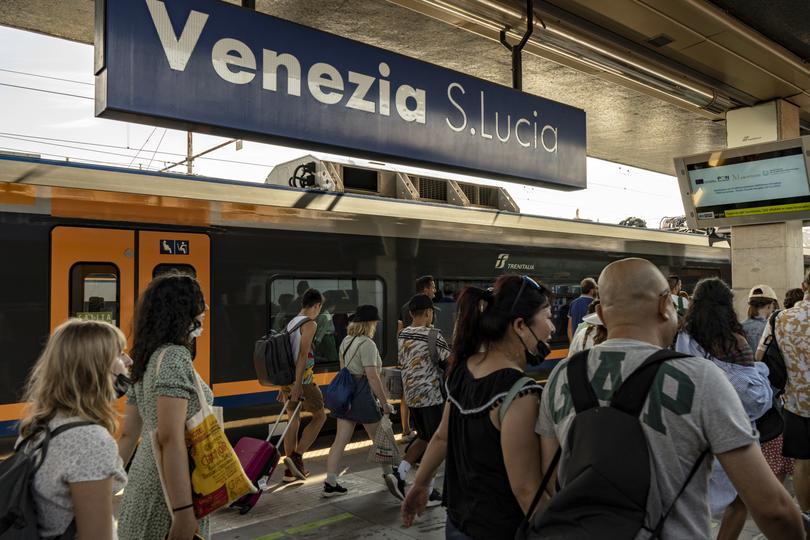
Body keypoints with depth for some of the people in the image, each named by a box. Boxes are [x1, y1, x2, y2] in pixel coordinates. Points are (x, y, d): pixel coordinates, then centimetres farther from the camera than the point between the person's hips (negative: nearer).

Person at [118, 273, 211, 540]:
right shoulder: (174, 357, -18)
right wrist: (183, 512, -27)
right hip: (171, 490, -8)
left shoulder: (147, 360, 8)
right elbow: (170, 438, -25)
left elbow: (127, 434, 13)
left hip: (146, 476, 8)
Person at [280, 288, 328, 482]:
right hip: (302, 379, -8)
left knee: (293, 421, 14)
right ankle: (296, 456, -4)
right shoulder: (310, 324, -10)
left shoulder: (291, 323, 16)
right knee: (320, 416, 7)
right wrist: (297, 384, -25)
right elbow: (303, 354, -20)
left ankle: (290, 470, 18)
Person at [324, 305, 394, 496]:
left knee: (340, 440, 6)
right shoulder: (367, 344, -15)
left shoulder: (346, 341, 12)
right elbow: (372, 376, -19)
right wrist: (385, 403, -15)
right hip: (363, 393, -8)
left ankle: (330, 483, 5)